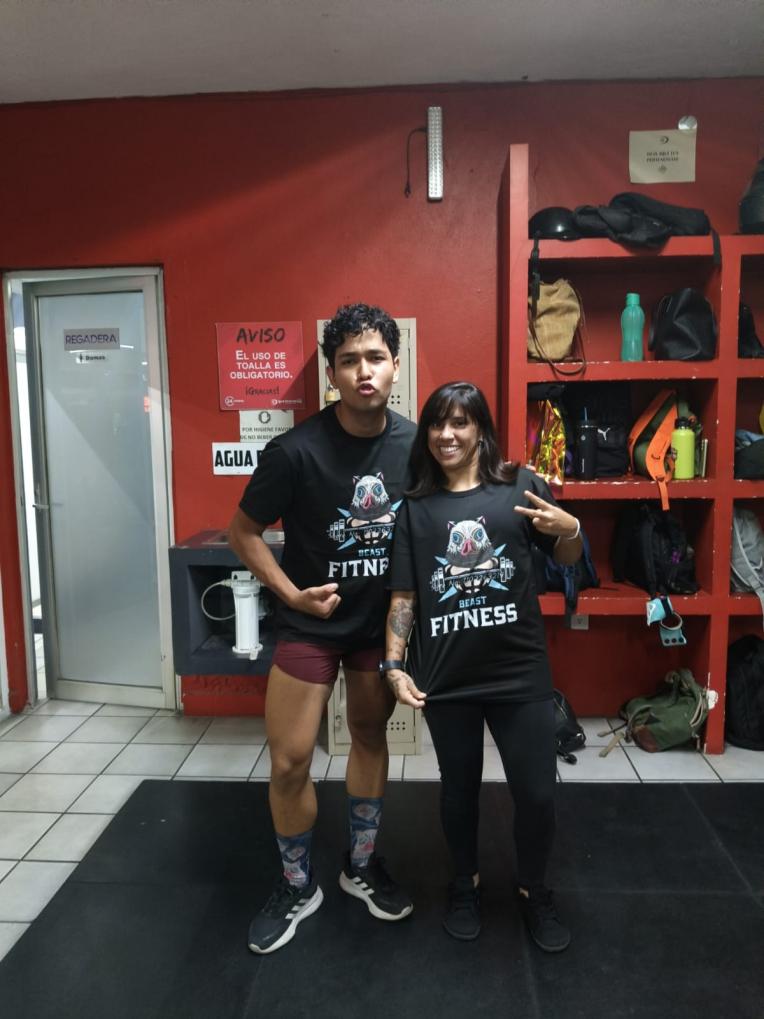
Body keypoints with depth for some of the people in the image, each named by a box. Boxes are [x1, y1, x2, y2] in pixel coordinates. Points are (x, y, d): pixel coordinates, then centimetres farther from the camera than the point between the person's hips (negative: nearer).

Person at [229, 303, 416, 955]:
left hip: (383, 619, 3)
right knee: (290, 762, 1)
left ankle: (362, 866, 40)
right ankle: (298, 887, 28)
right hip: (311, 623, -3)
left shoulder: (416, 444, -10)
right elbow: (244, 532, -9)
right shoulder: (297, 451, -20)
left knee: (370, 736, 18)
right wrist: (292, 594, -17)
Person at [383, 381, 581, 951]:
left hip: (520, 673, -1)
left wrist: (570, 531, -13)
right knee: (459, 790, 17)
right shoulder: (415, 507, 2)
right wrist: (394, 664, -5)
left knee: (538, 794, 7)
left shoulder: (520, 486, -1)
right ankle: (466, 884, 43)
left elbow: (567, 559, 9)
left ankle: (534, 891, 36)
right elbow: (403, 595, 3)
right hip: (446, 678, 1)